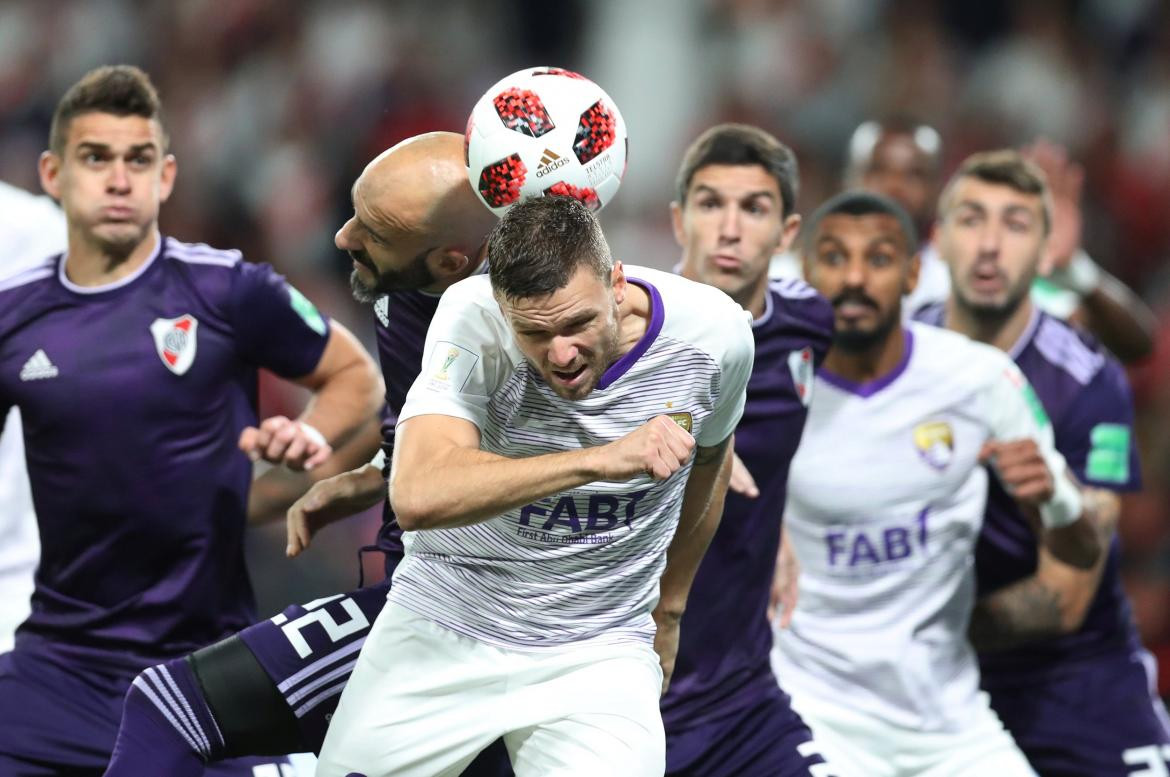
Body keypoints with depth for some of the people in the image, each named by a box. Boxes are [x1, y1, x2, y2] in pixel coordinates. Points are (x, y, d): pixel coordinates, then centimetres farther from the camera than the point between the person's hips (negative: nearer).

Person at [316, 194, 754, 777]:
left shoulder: (717, 334, -14)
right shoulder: (471, 317, -24)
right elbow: (417, 497, -38)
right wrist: (598, 460, -45)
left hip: (598, 652, 0)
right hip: (443, 630, 0)